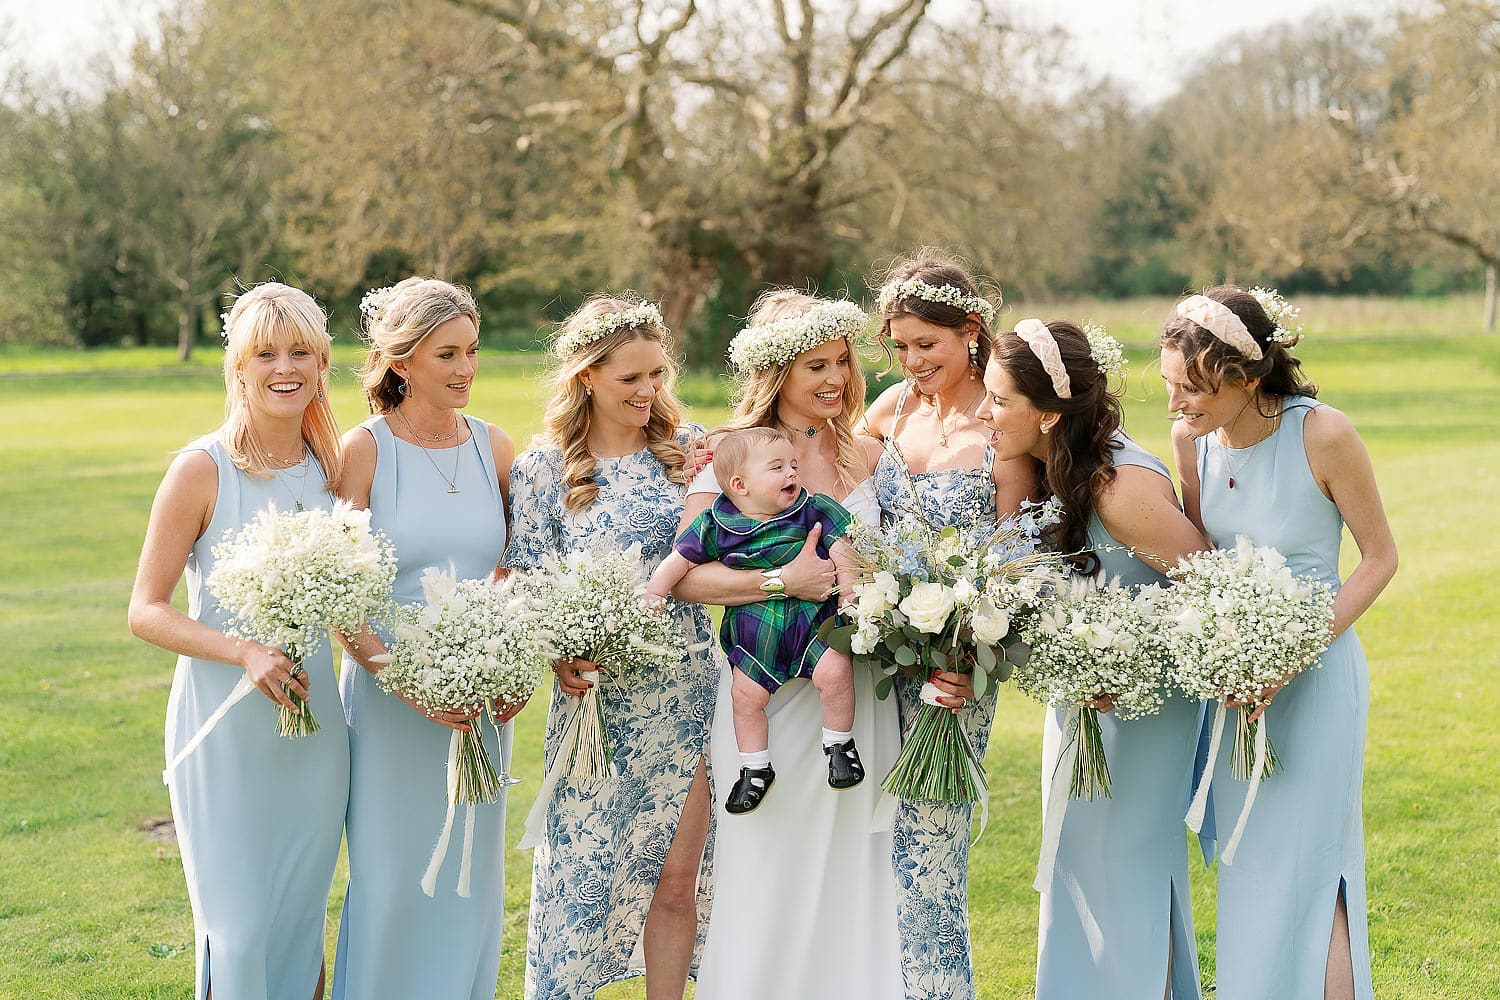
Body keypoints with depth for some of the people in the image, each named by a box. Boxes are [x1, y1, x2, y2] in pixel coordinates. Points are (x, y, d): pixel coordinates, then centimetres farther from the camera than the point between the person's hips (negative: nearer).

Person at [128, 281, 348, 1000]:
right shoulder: (202, 470, -10)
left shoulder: (335, 468, 5)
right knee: (238, 931, 0)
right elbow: (146, 611, -9)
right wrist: (246, 654, -23)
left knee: (303, 923, 13)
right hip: (226, 725, -4)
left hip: (315, 725, 4)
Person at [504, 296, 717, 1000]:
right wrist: (562, 657, -20)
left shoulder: (686, 447, 5)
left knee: (677, 880, 8)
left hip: (689, 696, 3)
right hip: (597, 698, -2)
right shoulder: (542, 468, -3)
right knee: (582, 875, 4)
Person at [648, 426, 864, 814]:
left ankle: (839, 745, 5)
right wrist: (652, 595, -6)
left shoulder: (812, 510, -5)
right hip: (754, 627, 2)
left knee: (835, 673, -20)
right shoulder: (715, 526, -5)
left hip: (813, 611, -1)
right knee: (746, 694, 2)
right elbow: (680, 560, 2)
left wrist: (849, 594, -9)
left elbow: (843, 550, -3)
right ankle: (755, 768, 22)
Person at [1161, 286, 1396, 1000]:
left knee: (1307, 869, -1)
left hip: (1314, 675, -5)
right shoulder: (1194, 437, -4)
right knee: (1246, 867, 12)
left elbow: (1379, 558, -11)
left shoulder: (1323, 434, -20)